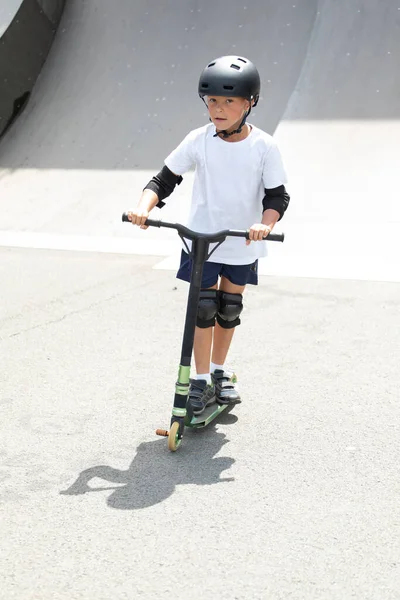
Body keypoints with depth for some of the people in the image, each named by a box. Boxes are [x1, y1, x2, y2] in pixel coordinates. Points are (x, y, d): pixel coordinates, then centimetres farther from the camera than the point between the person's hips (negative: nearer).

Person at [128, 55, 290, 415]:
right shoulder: (199, 141, -9)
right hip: (200, 239, -1)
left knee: (229, 308, 13)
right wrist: (143, 207, -23)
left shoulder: (263, 146, -11)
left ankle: (219, 371, 33)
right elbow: (164, 180, -5)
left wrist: (265, 223, -29)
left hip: (243, 245, 1)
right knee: (203, 308, -2)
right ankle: (201, 380, 11)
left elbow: (278, 195, -9)